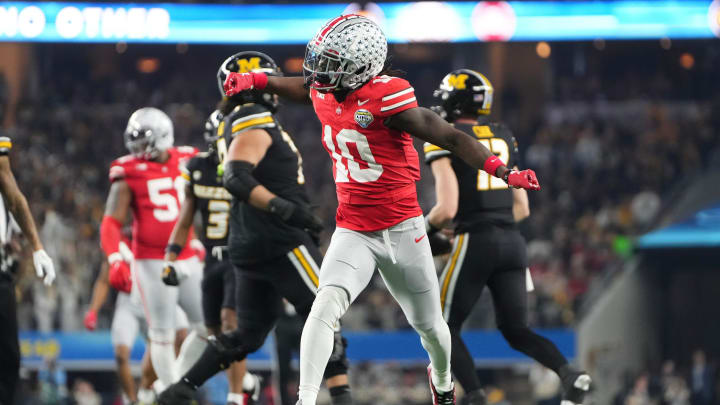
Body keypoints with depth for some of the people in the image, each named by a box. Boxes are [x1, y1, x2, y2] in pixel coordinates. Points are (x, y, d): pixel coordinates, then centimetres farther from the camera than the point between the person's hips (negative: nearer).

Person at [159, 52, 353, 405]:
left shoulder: (236, 125, 19)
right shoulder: (255, 124, -13)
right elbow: (236, 179, -29)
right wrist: (283, 208, -37)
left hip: (249, 244, 10)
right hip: (278, 241, -10)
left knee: (248, 335, 13)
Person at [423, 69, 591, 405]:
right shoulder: (502, 138, 16)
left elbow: (447, 208, -14)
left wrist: (425, 229, 7)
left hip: (476, 243, -6)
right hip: (512, 241, 6)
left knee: (445, 329, 10)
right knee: (516, 331, 12)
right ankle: (569, 373, -14)